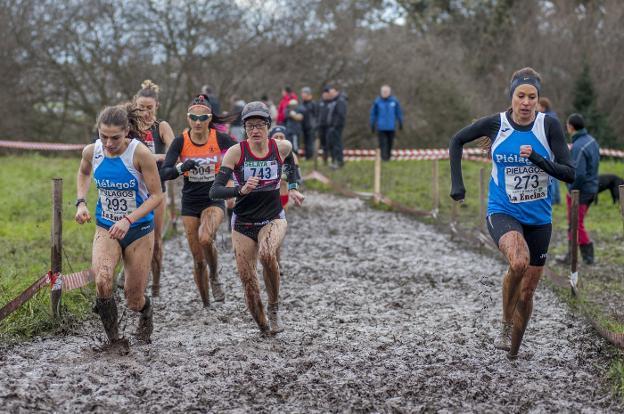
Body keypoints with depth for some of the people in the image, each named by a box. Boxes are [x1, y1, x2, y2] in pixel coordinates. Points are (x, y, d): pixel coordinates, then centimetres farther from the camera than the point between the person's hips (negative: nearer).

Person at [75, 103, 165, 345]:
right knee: (102, 282, -28)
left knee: (134, 301, 6)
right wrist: (81, 202, -1)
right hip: (105, 228, 2)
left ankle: (146, 313, 46)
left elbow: (157, 196, -16)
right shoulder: (91, 152, -9)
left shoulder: (140, 153, -21)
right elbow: (83, 173, 16)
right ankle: (113, 338, -4)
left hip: (139, 229, -2)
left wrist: (128, 220, -28)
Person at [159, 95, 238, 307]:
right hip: (190, 203, 2)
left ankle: (215, 277, -4)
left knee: (205, 238, -32)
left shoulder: (220, 139, -10)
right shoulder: (180, 142, -8)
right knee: (198, 259, 5)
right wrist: (181, 167, -33)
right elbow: (163, 173, -16)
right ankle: (206, 304, 22)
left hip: (214, 200, -2)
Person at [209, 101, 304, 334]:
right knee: (247, 280, -2)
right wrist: (241, 190, -35)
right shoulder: (236, 152, -12)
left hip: (273, 219, 0)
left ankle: (274, 307, -9)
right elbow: (215, 191, -19)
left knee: (267, 254, -32)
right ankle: (263, 327, 23)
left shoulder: (282, 147, -5)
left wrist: (292, 188, 15)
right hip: (243, 223, 0)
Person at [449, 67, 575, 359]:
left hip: (538, 218, 2)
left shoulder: (549, 126, -9)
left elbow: (569, 173, -11)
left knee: (527, 291, 9)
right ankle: (505, 325, -9)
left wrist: (538, 159, -26)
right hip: (502, 213, -2)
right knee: (519, 261, -33)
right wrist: (457, 183, 2)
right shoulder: (495, 124, -8)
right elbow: (457, 141, 8)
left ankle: (513, 348, 33)